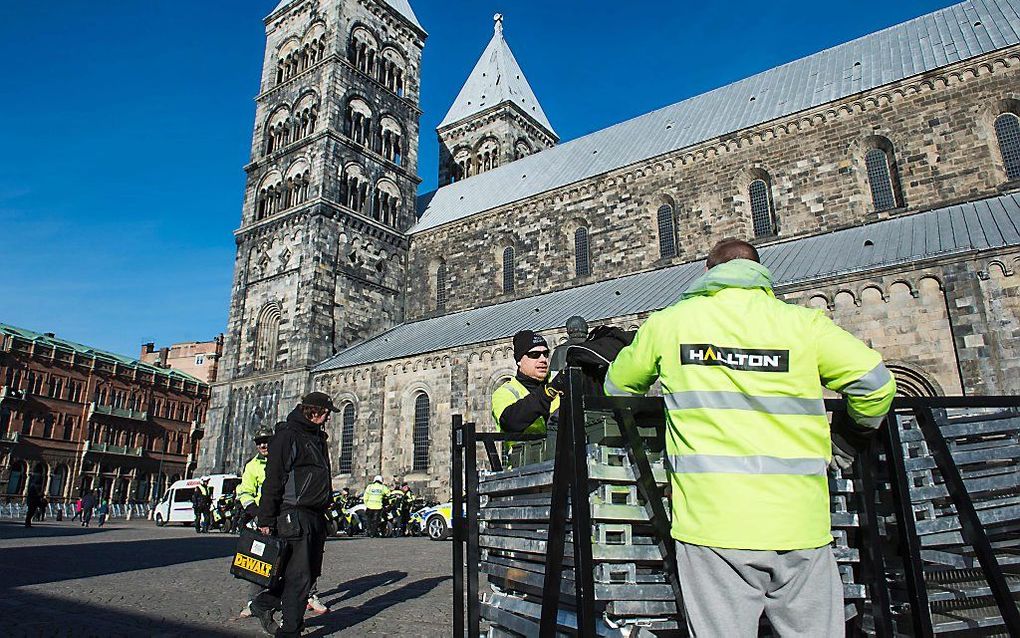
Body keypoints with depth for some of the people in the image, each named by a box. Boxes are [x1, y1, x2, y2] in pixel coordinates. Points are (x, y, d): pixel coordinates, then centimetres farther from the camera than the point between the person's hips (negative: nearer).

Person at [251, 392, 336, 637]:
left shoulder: (318, 437, 20)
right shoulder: (288, 435, -8)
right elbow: (273, 479, -13)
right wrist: (266, 520, -15)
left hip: (316, 516, 9)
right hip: (295, 515, -9)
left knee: (311, 571, 12)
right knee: (299, 575, -5)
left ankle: (264, 603, 29)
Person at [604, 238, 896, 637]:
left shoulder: (667, 322, 7)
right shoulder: (803, 322, 5)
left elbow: (617, 387, 18)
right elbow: (875, 381, 2)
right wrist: (864, 425, 23)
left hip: (712, 524, -1)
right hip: (799, 525, 1)